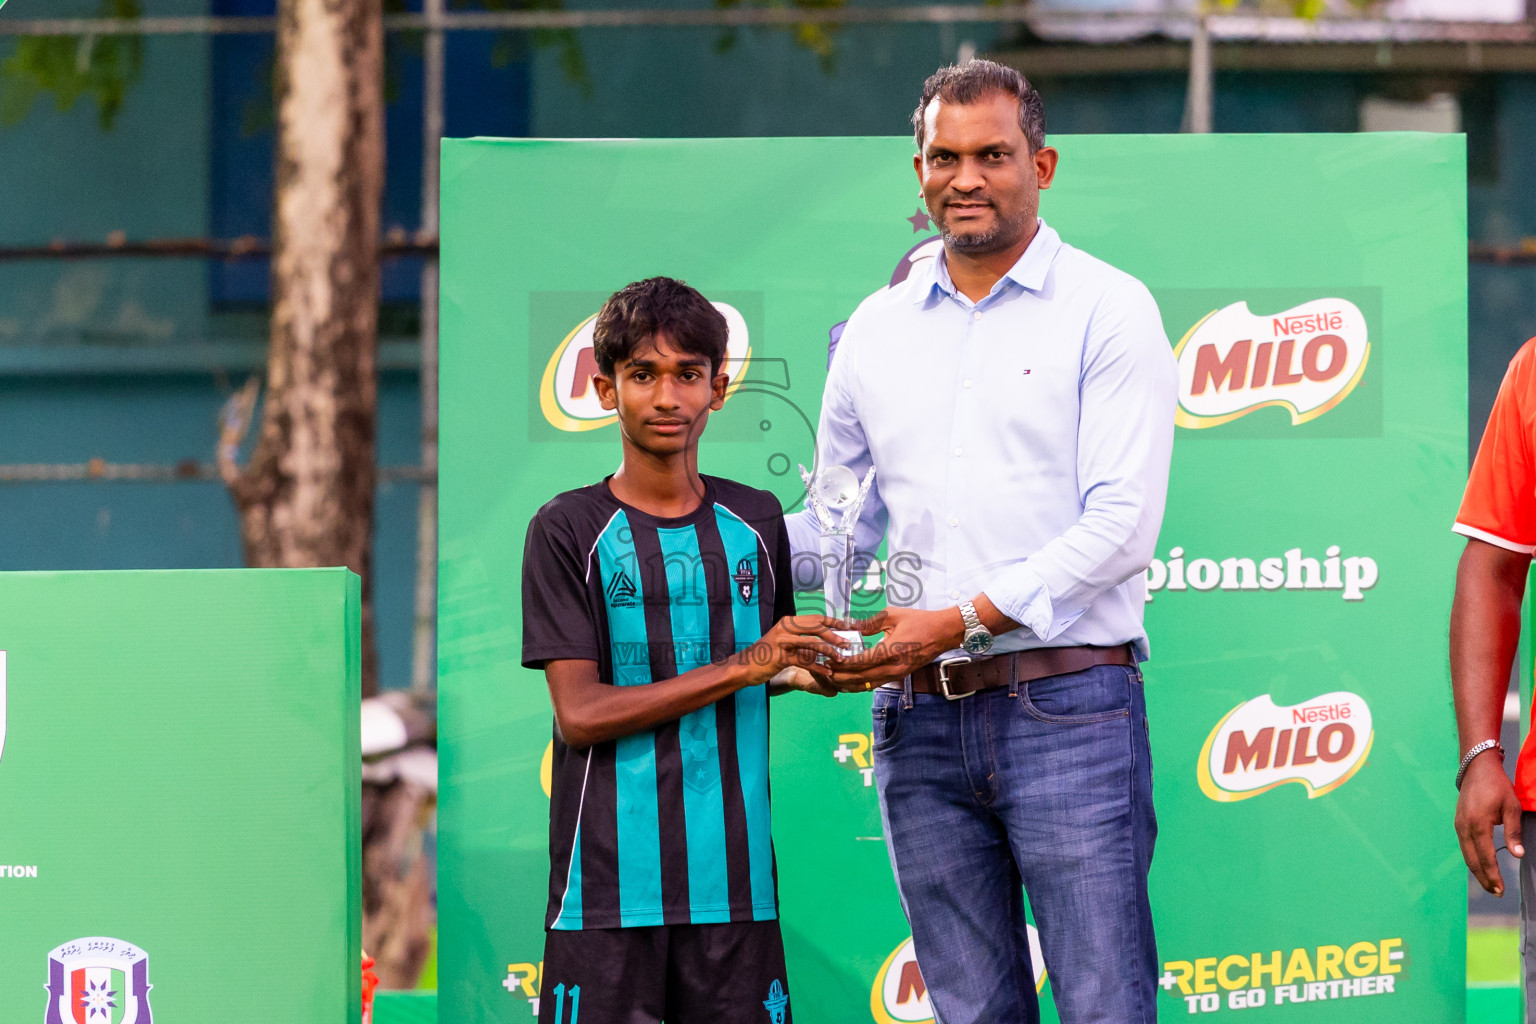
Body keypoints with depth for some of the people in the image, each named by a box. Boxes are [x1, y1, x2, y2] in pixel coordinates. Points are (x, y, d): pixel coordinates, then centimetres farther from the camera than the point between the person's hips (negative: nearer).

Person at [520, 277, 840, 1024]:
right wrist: (740, 668, -13)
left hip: (733, 876, 4)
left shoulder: (756, 521, 11)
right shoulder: (568, 530, -2)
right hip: (609, 881, -3)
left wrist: (801, 673, 1)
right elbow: (579, 712, -10)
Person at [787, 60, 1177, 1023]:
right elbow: (841, 523, 23)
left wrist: (966, 619, -17)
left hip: (1067, 712, -5)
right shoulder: (877, 330, 14)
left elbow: (1121, 520, -10)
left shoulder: (1106, 310, -1)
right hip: (919, 721, 5)